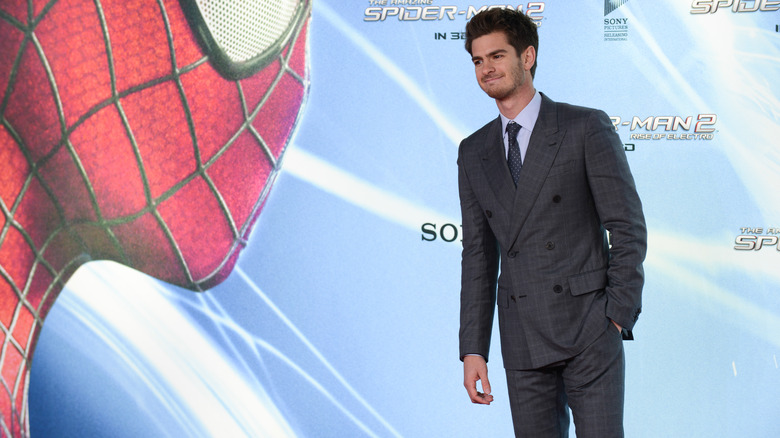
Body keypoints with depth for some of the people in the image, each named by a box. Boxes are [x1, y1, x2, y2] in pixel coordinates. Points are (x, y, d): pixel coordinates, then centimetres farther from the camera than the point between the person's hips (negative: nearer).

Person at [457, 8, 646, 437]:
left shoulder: (587, 128, -2)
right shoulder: (473, 152, 12)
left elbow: (629, 229, -4)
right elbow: (478, 256, 12)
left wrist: (618, 316, -10)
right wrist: (473, 349, 6)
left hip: (588, 332, -4)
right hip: (522, 341, 4)